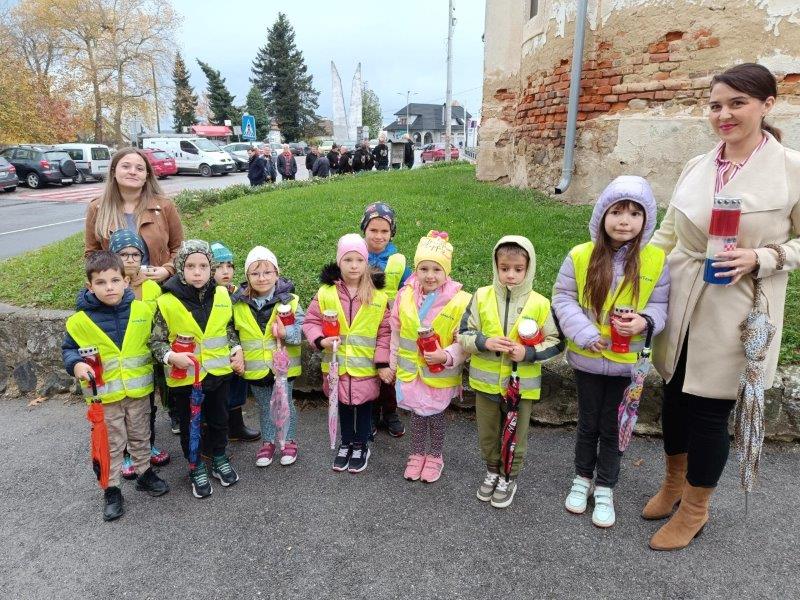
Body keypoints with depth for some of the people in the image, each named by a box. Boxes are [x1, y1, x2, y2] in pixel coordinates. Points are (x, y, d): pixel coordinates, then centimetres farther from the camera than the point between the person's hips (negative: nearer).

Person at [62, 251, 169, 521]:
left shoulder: (141, 310, -8)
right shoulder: (80, 320, -13)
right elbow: (68, 349, 0)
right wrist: (76, 364, -19)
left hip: (138, 390, 2)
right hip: (105, 394, -2)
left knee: (140, 437, 20)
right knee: (111, 445, 11)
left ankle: (144, 473, 40)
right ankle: (112, 489, 27)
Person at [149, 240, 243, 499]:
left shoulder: (221, 295, -4)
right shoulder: (167, 302, -14)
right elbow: (155, 341, -7)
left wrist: (236, 350, -2)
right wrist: (171, 356, -24)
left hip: (218, 372, 3)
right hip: (184, 377, -2)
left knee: (219, 419, 19)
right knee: (189, 425, 14)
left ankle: (219, 459, 41)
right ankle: (196, 468, 34)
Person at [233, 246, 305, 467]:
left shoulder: (289, 300, -13)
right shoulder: (239, 304, -4)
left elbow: (303, 327, -15)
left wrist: (286, 333, -31)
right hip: (255, 368, 3)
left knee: (285, 405, 14)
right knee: (265, 407, 19)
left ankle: (289, 441, 32)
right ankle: (268, 442, 36)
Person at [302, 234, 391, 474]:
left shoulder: (378, 296, -8)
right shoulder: (325, 293, -7)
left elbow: (384, 332, -4)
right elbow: (311, 321, 0)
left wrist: (383, 362, -8)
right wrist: (320, 340, -18)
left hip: (366, 365, -1)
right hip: (337, 363, 1)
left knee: (364, 404, 14)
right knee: (343, 404, 19)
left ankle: (361, 445, 36)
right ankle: (346, 443, 40)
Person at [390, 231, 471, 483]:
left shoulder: (460, 301, -19)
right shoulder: (405, 295, -7)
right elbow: (396, 331, 5)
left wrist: (446, 356, -27)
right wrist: (393, 362, 9)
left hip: (441, 374, -2)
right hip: (410, 371, 3)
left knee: (437, 415, 16)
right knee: (417, 413, 19)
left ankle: (435, 456, 40)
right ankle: (417, 454, 40)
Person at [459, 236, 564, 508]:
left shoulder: (540, 304, -10)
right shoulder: (482, 297, -7)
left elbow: (555, 342, -4)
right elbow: (463, 334, -3)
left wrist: (528, 352, -19)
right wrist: (485, 342, -21)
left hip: (521, 383, -1)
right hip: (486, 381, 2)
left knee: (515, 437, 16)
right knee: (487, 434, 19)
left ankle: (509, 478, 39)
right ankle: (492, 472, 43)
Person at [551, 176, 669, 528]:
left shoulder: (655, 261, -9)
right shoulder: (580, 256, -10)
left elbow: (661, 305, -1)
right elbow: (563, 298, -5)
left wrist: (645, 321, -23)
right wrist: (583, 332, -18)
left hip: (628, 362, 0)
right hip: (588, 359, 0)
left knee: (613, 428, 14)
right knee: (588, 423, 17)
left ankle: (605, 488, 33)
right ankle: (582, 478, 39)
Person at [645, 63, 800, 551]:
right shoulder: (697, 166, 5)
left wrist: (759, 259, -18)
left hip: (734, 311, -5)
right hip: (681, 302, 5)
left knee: (709, 410, 4)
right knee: (675, 396, 16)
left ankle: (695, 510, 28)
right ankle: (674, 483, 41)